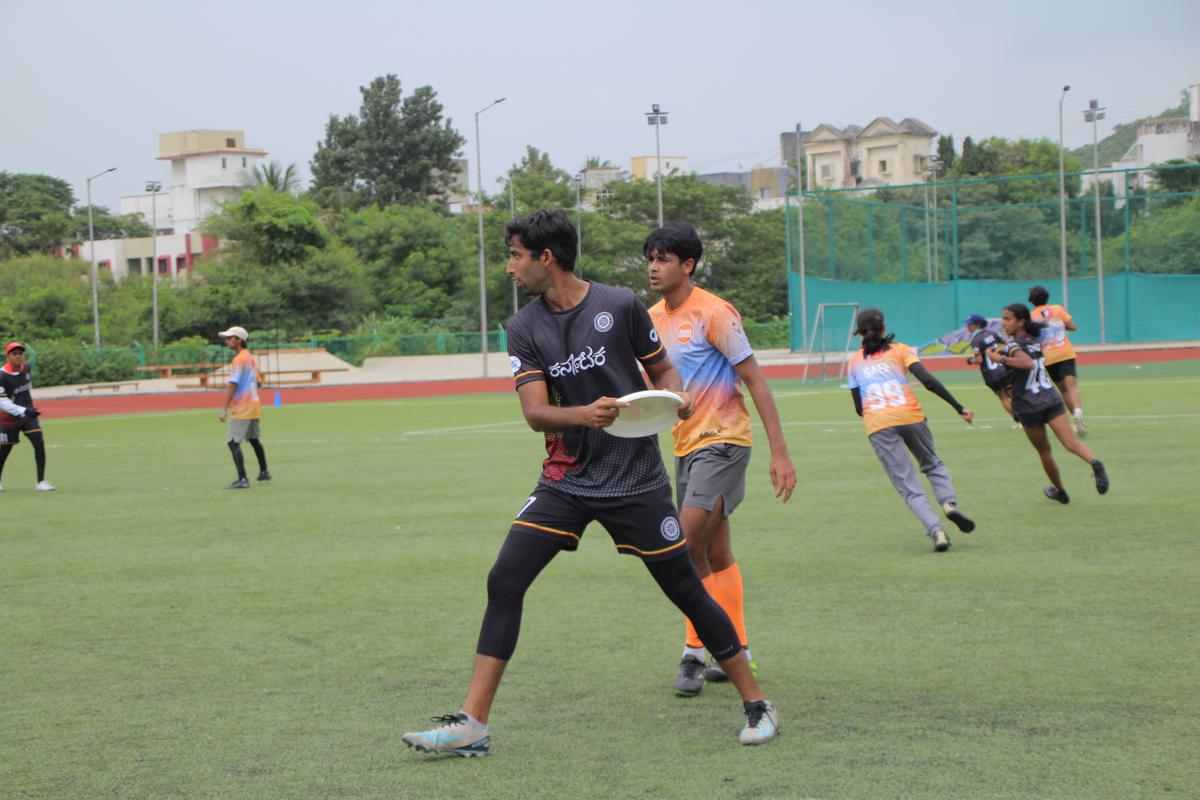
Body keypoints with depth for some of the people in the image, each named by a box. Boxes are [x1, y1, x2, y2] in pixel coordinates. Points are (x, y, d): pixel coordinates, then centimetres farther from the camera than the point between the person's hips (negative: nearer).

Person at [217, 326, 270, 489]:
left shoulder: (238, 360, -15)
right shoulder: (251, 358, 13)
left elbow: (233, 387, -20)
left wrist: (225, 410, -20)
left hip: (241, 408, -10)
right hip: (254, 404, 10)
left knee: (233, 443, -11)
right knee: (253, 439, 24)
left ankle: (242, 479, -19)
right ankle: (264, 472, 35)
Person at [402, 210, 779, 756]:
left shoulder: (619, 306, -6)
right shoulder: (524, 329, 1)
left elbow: (662, 369, 7)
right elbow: (535, 413, -10)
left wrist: (675, 398, -16)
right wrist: (584, 414, -30)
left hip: (636, 480, -3)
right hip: (565, 481, 3)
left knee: (686, 590, 0)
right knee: (504, 583, -9)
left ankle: (754, 702, 17)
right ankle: (472, 724, -4)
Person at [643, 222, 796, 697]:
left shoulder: (712, 314, -14)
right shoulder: (653, 318, 8)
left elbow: (755, 380, -14)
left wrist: (779, 453, -17)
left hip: (722, 439, -8)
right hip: (685, 443, 8)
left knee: (688, 544, -18)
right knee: (716, 555, 11)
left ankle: (694, 655, -9)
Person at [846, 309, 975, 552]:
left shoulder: (855, 362, 18)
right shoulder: (900, 350, 12)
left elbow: (859, 408, 18)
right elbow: (928, 381, -3)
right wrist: (959, 408, -3)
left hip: (877, 423, 0)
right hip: (910, 416, 0)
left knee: (908, 486, 2)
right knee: (932, 464, 23)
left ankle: (935, 529, -17)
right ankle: (949, 502, -4)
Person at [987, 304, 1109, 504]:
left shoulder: (1013, 346, -10)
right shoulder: (1036, 340, 13)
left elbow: (1029, 363, -30)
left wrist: (1002, 359, -27)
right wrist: (1005, 352, 23)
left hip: (1028, 408, -5)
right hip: (1051, 400, 5)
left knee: (1043, 451, 13)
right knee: (1071, 442, -7)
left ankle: (1060, 491, 26)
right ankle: (1094, 462, -36)